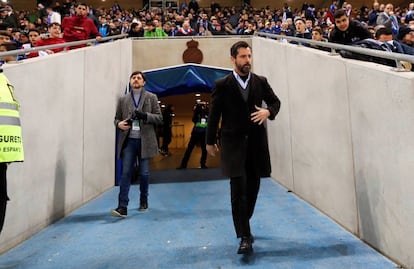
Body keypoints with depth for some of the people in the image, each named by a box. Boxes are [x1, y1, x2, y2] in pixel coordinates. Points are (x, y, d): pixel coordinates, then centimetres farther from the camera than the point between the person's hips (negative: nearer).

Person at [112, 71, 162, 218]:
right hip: (128, 141, 1)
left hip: (144, 141, -1)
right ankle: (122, 207, -1)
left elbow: (159, 118, 2)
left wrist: (145, 115, -15)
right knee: (125, 173, -4)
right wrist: (119, 124, -8)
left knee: (144, 173, 8)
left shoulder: (151, 97, 7)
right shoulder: (123, 99, 13)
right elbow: (117, 118, 15)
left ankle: (143, 201, 27)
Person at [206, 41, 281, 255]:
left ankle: (243, 226, 36)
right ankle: (245, 237, 3)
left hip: (256, 142, 4)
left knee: (253, 188, 13)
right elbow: (214, 114, 1)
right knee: (239, 189, -7)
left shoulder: (261, 82, 6)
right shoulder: (222, 85, -2)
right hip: (233, 143, -3)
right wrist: (210, 141, 4)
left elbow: (275, 101, 17)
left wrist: (268, 111, -7)